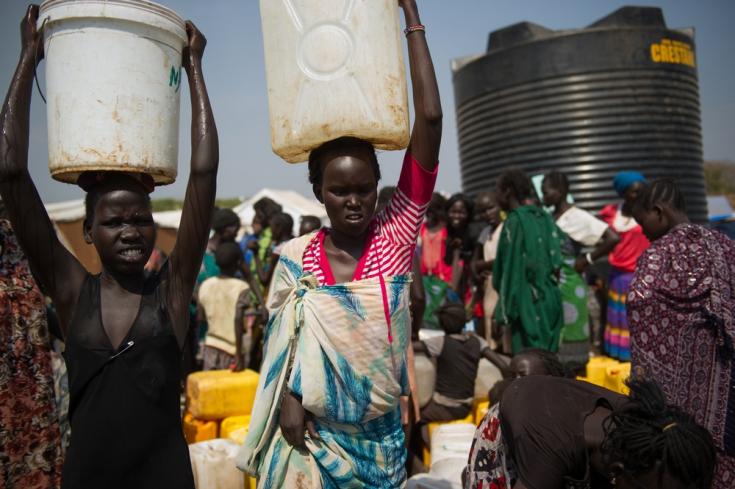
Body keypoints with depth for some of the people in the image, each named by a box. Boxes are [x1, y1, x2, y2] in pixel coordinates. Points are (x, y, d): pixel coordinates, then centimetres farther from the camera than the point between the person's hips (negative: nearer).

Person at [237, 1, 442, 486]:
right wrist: (289, 399, -12)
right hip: (311, 436, 0)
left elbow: (431, 119, -17)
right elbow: (282, 339, 5)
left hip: (382, 439, 0)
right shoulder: (296, 258, -6)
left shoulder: (395, 237, -11)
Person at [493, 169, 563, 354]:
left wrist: (502, 313, -10)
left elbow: (511, 268, -12)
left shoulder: (514, 221, -10)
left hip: (527, 303, -7)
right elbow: (556, 263, 9)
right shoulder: (544, 218, 9)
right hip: (550, 301, 7)